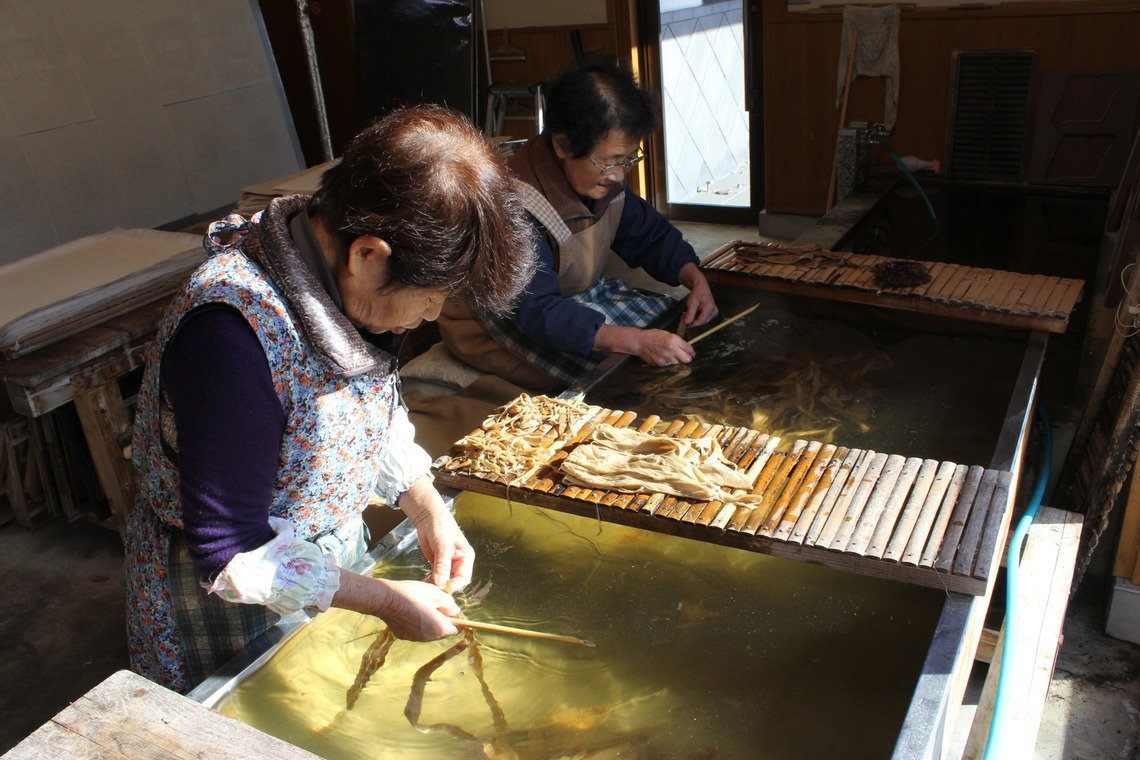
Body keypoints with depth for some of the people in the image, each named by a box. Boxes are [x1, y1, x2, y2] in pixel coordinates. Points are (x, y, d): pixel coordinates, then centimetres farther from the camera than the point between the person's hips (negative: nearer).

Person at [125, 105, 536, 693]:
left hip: (334, 553, 7)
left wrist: (425, 506, -7)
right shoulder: (232, 334, -36)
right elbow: (230, 554, -28)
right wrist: (383, 600, -22)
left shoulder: (344, 279, -12)